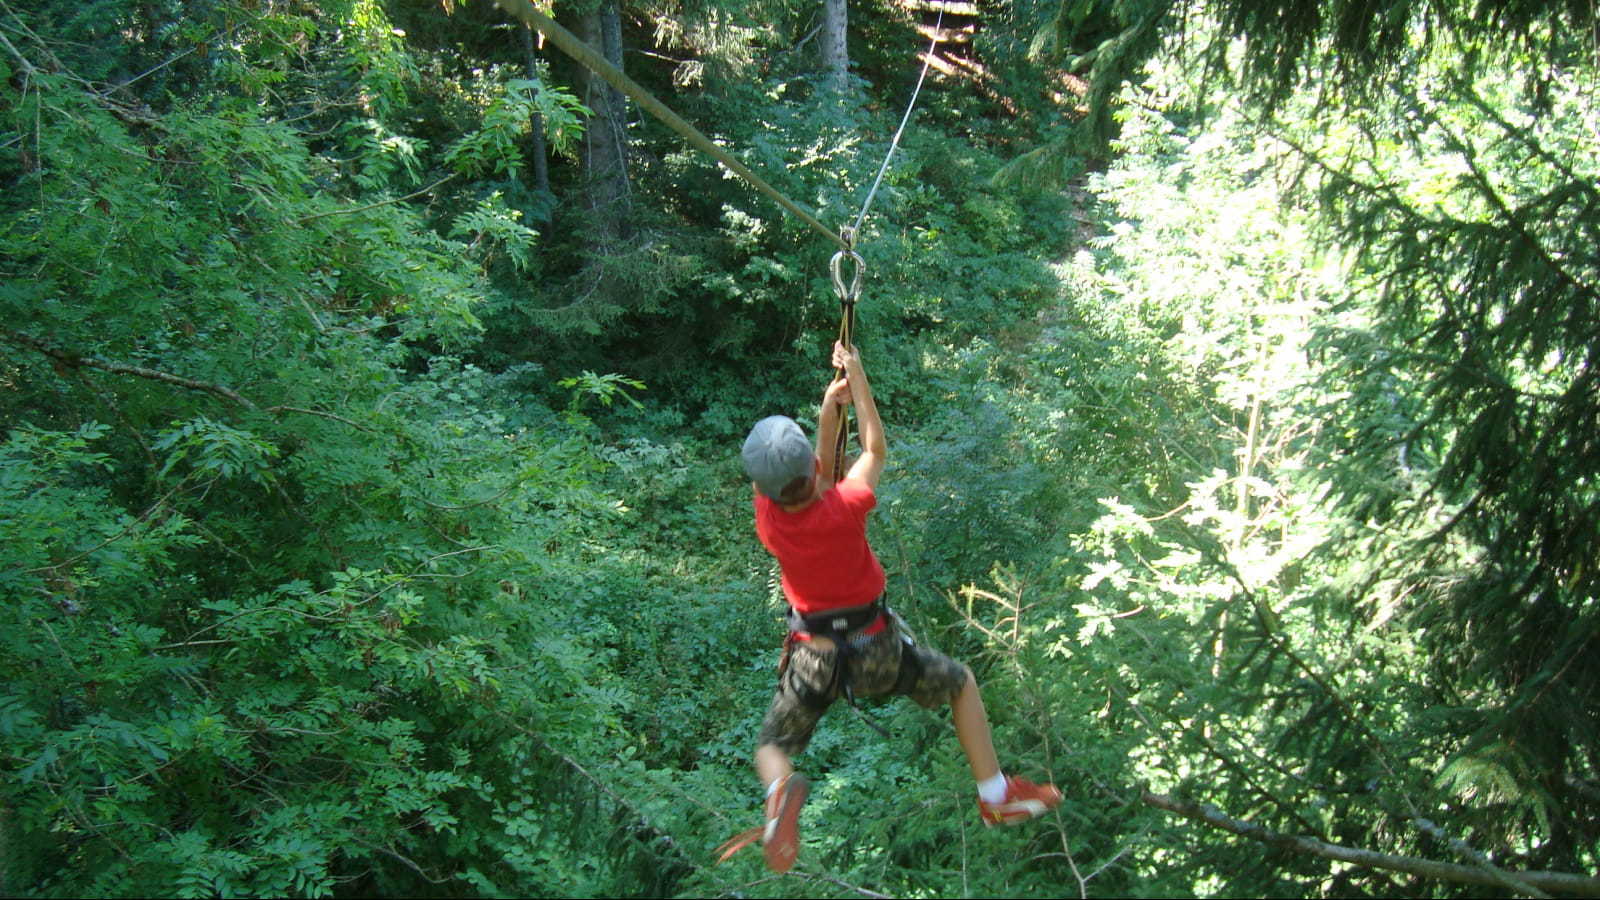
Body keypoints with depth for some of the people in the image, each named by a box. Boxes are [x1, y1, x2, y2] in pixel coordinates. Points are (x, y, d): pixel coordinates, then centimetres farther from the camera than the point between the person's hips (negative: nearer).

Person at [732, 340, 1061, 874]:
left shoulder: (768, 517, -15)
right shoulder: (845, 509, -25)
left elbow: (816, 481, 6)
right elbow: (876, 450, -5)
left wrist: (830, 406, 5)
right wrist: (858, 381, 3)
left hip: (814, 657, 2)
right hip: (878, 650, -1)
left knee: (771, 747, 15)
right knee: (960, 682, 24)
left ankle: (780, 789, -22)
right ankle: (996, 795, 19)